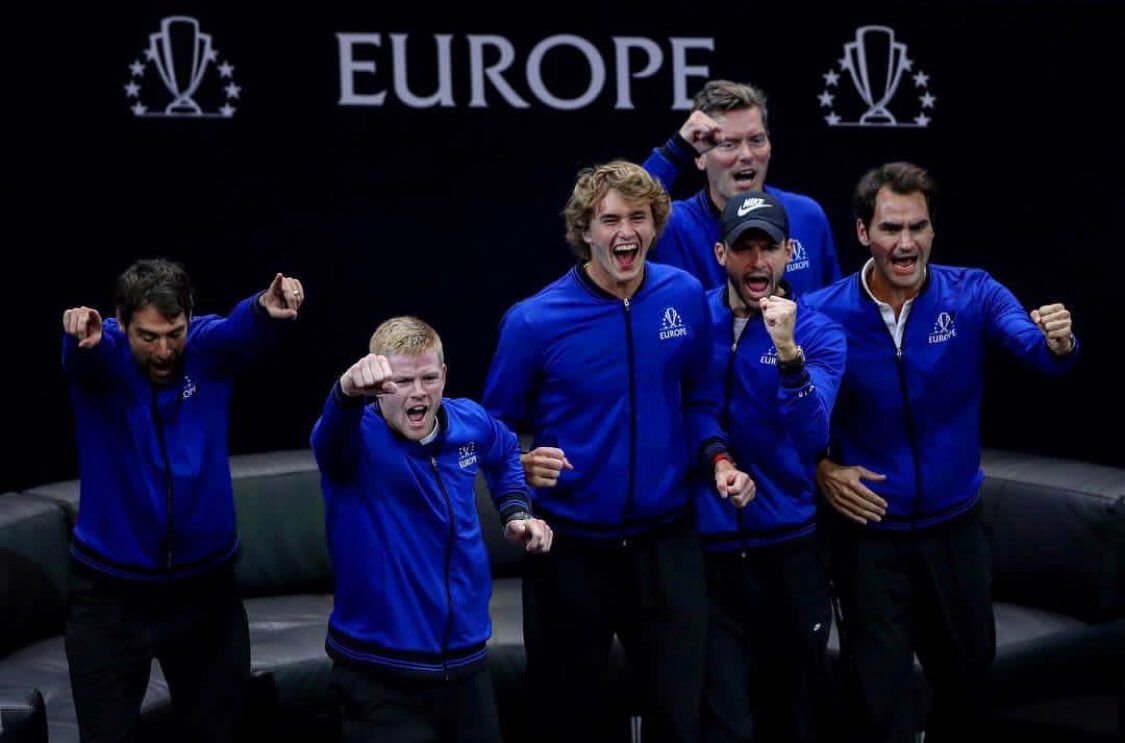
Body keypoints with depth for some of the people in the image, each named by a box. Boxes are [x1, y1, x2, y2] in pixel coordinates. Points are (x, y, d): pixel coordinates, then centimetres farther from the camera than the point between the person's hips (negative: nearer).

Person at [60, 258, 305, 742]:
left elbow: (243, 327, -30)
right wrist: (82, 334, -60)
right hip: (110, 591, -1)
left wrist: (267, 310, -55)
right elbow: (86, 351, -34)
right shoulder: (102, 356, -11)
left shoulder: (210, 348, -9)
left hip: (206, 585, 1)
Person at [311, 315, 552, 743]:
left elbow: (506, 453, 22)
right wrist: (348, 392, -64)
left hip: (466, 659, 5)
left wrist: (516, 512, 7)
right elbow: (333, 434, -43)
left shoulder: (470, 423, -2)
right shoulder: (358, 437, -17)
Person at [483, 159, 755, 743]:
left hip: (666, 543, 2)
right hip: (569, 548, -2)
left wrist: (718, 459, -6)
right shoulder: (535, 320, -14)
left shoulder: (686, 296, -3)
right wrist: (524, 467, -23)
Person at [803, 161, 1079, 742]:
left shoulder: (972, 295, -9)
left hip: (954, 523, 3)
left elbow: (1035, 350, -23)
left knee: (966, 671, 21)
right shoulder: (825, 312, -13)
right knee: (879, 695, 7)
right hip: (869, 529, -2)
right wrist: (821, 468, -18)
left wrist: (1058, 342, -45)